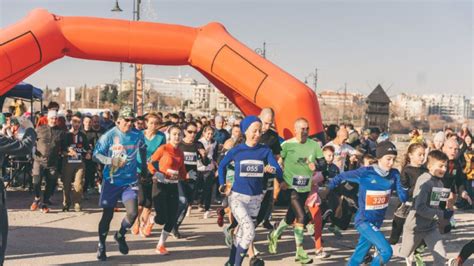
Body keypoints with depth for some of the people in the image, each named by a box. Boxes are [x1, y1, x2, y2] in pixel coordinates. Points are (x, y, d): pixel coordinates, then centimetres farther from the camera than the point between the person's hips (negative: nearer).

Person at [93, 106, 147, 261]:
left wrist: (144, 168, 26)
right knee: (107, 214, 5)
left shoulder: (138, 136, 0)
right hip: (111, 181, -2)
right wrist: (111, 161, -25)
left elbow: (143, 150, 19)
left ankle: (120, 235, 19)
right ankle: (101, 245, 25)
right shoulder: (109, 136, -10)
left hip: (130, 181, 2)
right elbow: (96, 155, -9)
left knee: (133, 212, -11)